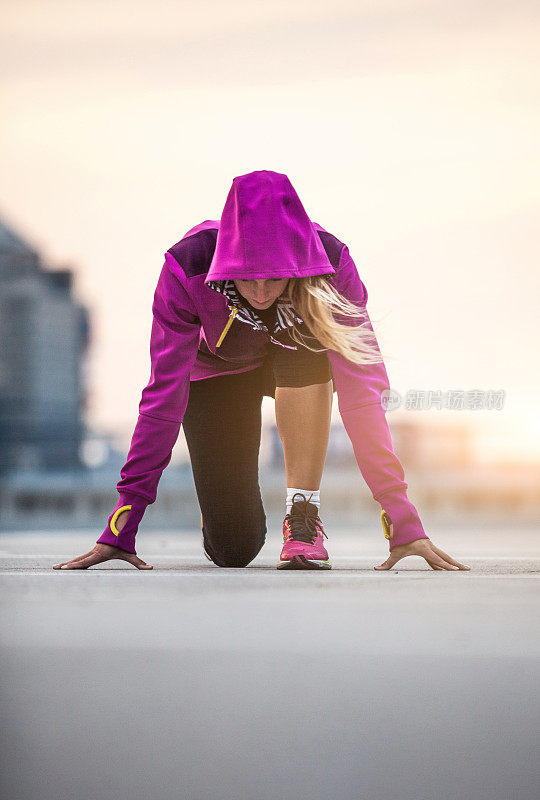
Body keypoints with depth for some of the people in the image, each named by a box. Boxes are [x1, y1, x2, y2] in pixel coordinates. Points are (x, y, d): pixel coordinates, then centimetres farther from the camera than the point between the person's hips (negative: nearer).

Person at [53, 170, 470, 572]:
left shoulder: (331, 263, -33)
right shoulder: (187, 266, -34)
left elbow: (360, 391, -35)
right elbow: (164, 396, -31)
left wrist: (404, 522, -41)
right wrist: (121, 529, -33)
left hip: (299, 373, 0)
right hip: (215, 372, 0)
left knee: (306, 350, -38)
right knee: (233, 549, -12)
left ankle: (304, 515, -25)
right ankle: (222, 495, 25)